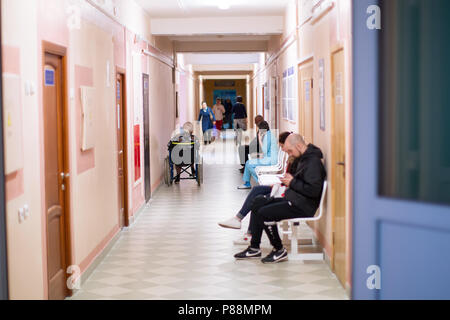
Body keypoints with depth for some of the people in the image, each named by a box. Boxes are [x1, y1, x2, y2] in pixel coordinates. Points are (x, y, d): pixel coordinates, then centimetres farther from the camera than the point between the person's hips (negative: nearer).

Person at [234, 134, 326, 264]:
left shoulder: (313, 162, -17)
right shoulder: (301, 158, 14)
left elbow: (313, 190, -25)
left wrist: (293, 183, -14)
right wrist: (287, 180, 4)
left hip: (303, 206, -11)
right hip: (292, 200, 11)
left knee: (264, 213, -19)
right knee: (258, 202, 6)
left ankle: (280, 251, -2)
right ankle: (254, 248, 6)